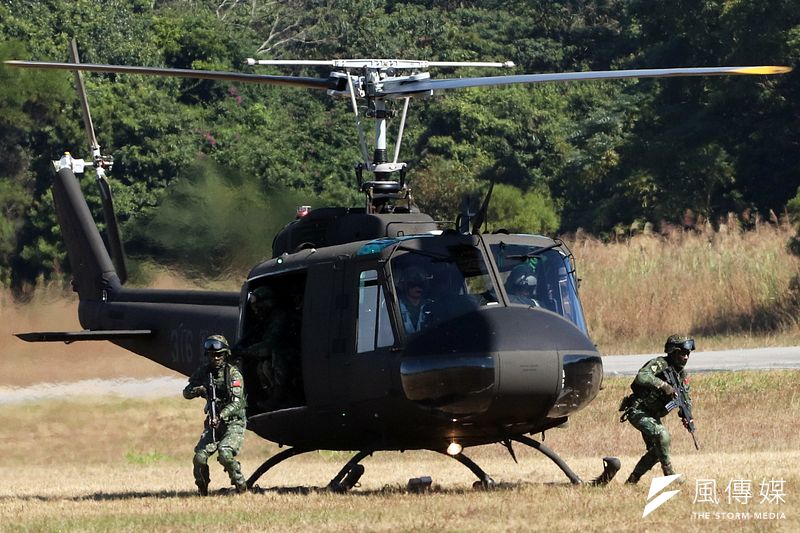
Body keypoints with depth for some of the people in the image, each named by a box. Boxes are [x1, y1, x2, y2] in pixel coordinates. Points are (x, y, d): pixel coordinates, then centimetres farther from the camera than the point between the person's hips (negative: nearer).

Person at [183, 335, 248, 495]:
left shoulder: (233, 373, -10)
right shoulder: (203, 372, 5)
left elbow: (236, 402, -19)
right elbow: (186, 393, 7)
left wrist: (221, 417, -34)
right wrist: (198, 390, -16)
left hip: (233, 422, -4)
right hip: (213, 422, 4)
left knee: (225, 454, -27)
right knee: (200, 457, -12)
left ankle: (240, 485, -7)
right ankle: (202, 489, 12)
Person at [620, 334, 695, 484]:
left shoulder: (681, 373, 6)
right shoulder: (659, 364, -20)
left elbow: (686, 398, 10)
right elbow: (641, 377, -38)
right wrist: (664, 385, -43)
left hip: (653, 415, 9)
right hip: (638, 411, -9)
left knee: (656, 449, 9)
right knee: (662, 434, -27)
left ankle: (632, 480, 22)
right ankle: (669, 474, -19)